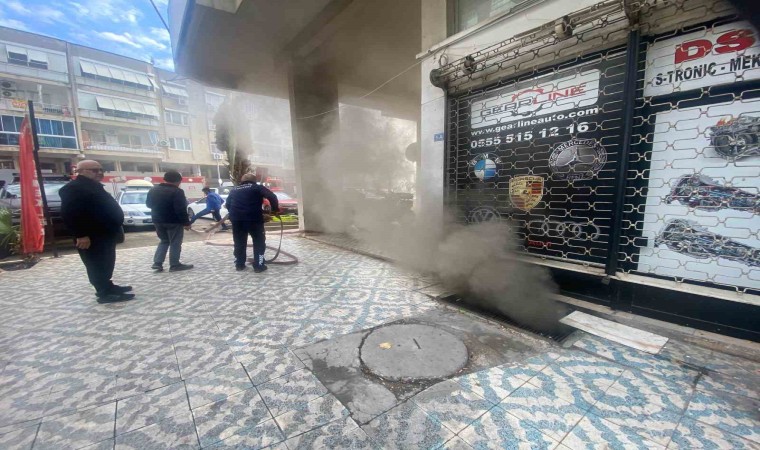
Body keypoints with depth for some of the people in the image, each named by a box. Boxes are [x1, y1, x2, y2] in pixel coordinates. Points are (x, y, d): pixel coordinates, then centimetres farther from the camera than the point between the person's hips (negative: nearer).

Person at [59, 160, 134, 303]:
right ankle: (105, 293, 0)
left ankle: (107, 287, 27)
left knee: (106, 264, 17)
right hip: (92, 237, -10)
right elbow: (69, 214, -21)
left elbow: (108, 209, 23)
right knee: (97, 265, -4)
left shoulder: (96, 187, 18)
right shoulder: (73, 188, -13)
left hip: (105, 234, 10)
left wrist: (116, 230, 22)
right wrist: (81, 235, -24)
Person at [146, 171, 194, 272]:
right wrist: (186, 222, -18)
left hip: (158, 221, 8)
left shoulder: (153, 190, 10)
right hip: (174, 222, -8)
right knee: (175, 243, 1)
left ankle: (157, 263, 12)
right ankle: (174, 265, 5)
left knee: (164, 241, 20)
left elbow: (148, 204, 22)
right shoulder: (177, 192, -17)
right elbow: (181, 209, -22)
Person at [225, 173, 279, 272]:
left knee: (239, 243, 18)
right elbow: (272, 196, -6)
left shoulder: (234, 190, 21)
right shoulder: (257, 187, 7)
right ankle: (259, 266, 5)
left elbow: (228, 204, 23)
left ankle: (239, 264, 24)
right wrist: (276, 209, 2)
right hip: (254, 218, -4)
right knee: (259, 242, 7)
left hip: (236, 219, 5)